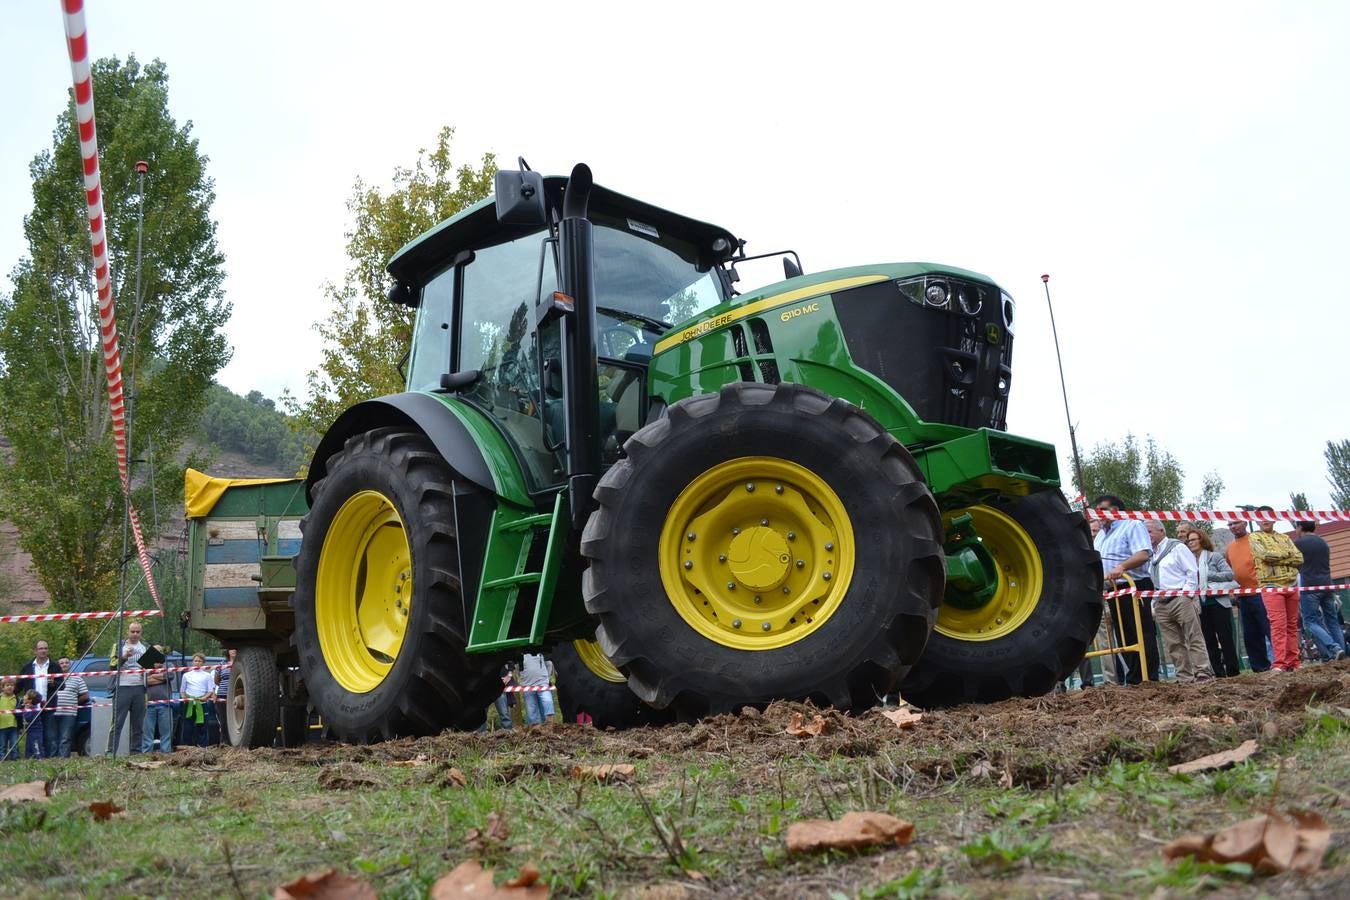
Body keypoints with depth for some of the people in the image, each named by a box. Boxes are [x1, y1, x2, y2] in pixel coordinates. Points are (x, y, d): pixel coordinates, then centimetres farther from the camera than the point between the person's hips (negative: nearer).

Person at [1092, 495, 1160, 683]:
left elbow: (1143, 554, -19)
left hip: (1134, 589, -9)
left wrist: (1122, 567, -33)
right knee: (1123, 637, 10)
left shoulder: (1132, 526, -4)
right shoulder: (1100, 535, 23)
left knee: (1143, 636, -7)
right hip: (1114, 591, 9)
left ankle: (1150, 679, -5)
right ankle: (1134, 680, 16)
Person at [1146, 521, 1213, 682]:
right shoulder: (1150, 554, 19)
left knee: (1194, 638, -5)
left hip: (1181, 600, -6)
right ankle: (1185, 677, 6)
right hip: (1161, 604, 6)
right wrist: (1153, 605, 11)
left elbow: (1193, 571, -3)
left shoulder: (1177, 547, 2)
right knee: (1173, 644, 3)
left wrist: (1186, 594, -10)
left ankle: (1202, 673, -4)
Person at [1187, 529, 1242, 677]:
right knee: (1209, 641, 6)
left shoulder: (1215, 557, 1)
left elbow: (1229, 574, -8)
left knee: (1225, 638, -2)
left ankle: (1232, 671, 3)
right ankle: (1219, 673, 11)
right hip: (1201, 605, 5)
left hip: (1218, 602, -5)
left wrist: (1208, 575, -13)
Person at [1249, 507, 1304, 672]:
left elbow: (1299, 558, 6)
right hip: (1272, 587, -5)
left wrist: (1277, 558, -5)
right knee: (1278, 625, -12)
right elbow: (1265, 555, -13)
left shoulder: (1284, 538, 18)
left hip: (1291, 586, 5)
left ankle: (1293, 661, 11)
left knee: (1292, 625, 6)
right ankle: (1280, 663, -12)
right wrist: (1286, 554, 0)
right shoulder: (1255, 538, 5)